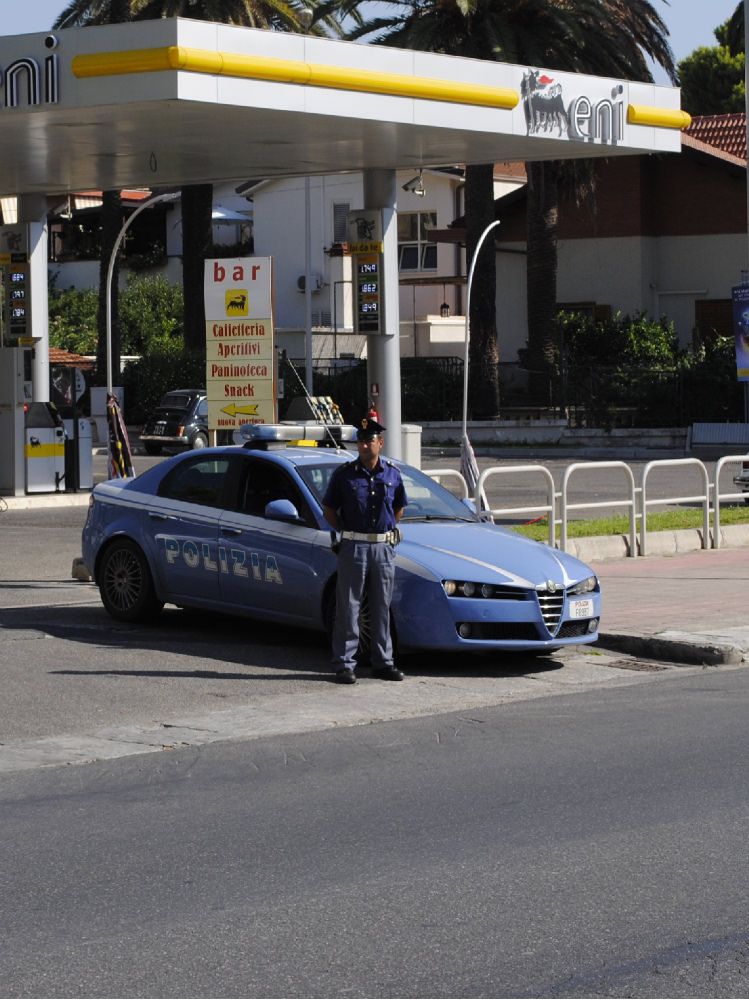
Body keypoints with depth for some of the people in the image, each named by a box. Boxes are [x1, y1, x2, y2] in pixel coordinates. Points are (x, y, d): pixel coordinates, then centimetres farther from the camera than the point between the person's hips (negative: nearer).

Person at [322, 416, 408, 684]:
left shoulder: (392, 474, 7)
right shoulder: (344, 474, -1)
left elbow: (399, 508, 20)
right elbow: (328, 510, 6)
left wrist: (387, 528, 8)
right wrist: (346, 531, -2)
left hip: (384, 547, 3)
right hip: (353, 548, -3)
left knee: (382, 607, 9)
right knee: (348, 607, -2)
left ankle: (383, 662, 16)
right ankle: (344, 663, 2)